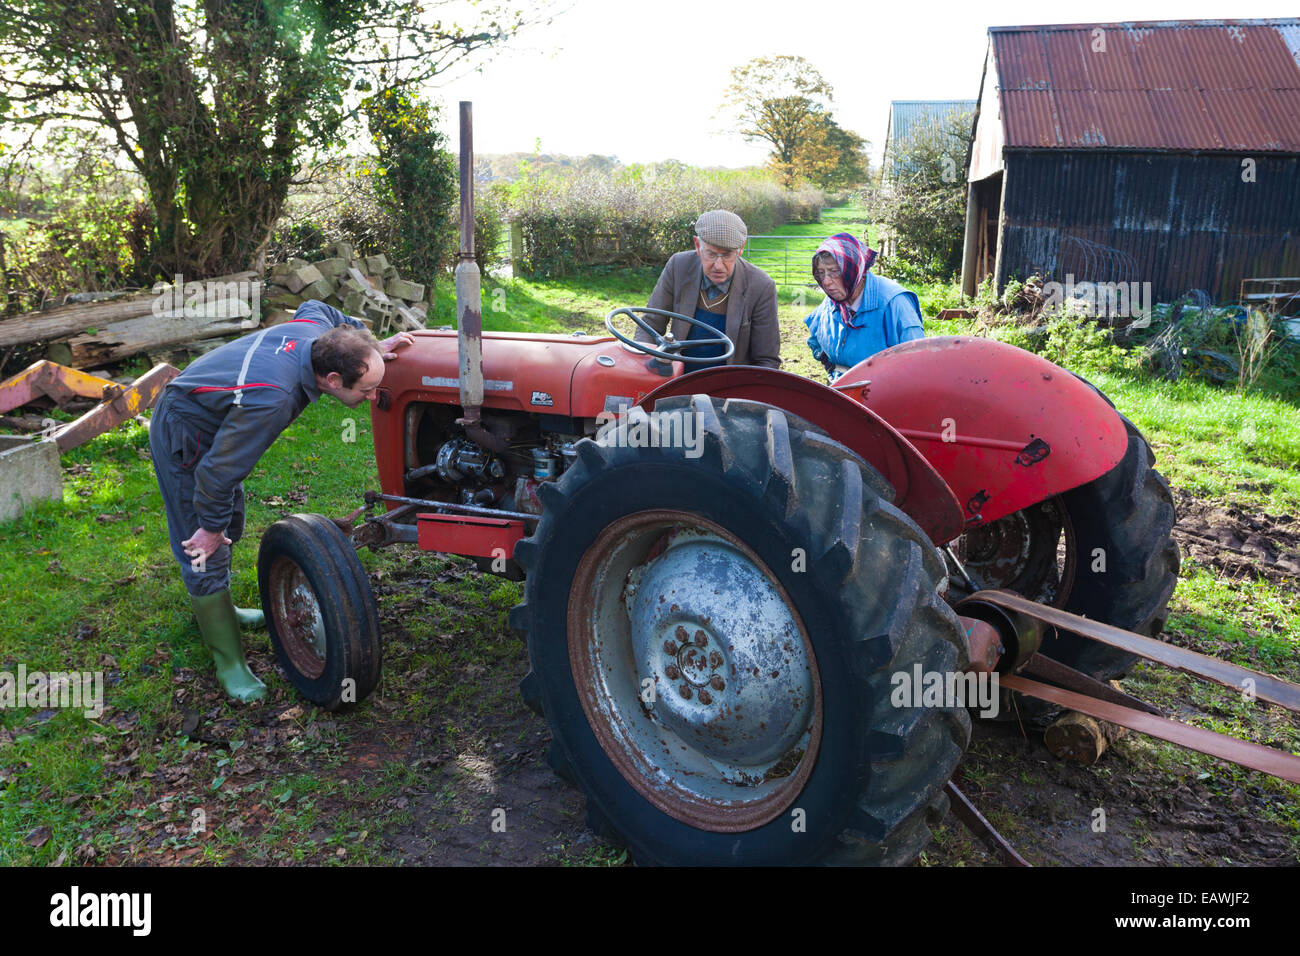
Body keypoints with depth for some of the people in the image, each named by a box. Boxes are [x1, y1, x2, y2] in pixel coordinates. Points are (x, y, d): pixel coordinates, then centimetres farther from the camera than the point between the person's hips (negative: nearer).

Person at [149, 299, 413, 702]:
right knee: (207, 551, -3)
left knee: (231, 526, 25)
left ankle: (216, 609, 48)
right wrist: (212, 525, -16)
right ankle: (229, 661, 10)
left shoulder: (316, 329, -20)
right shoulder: (272, 399, -42)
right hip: (183, 437, -9)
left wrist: (371, 344, -1)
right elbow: (218, 470, -31)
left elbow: (314, 307, 8)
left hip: (213, 420, 10)